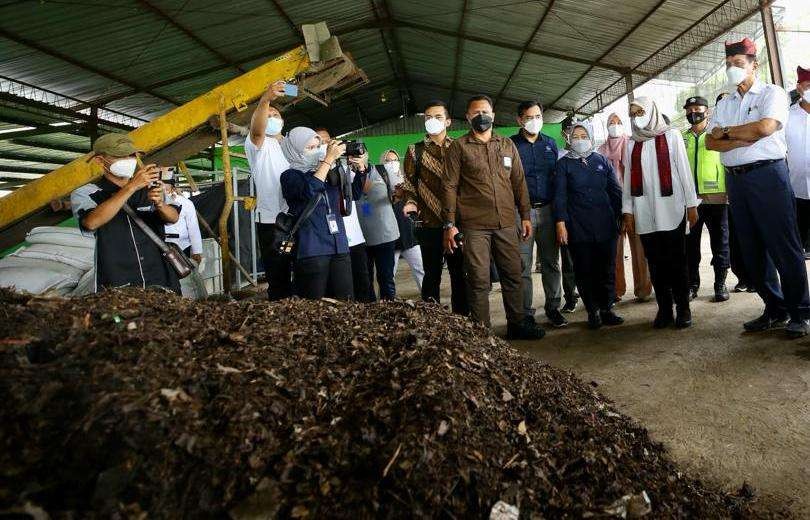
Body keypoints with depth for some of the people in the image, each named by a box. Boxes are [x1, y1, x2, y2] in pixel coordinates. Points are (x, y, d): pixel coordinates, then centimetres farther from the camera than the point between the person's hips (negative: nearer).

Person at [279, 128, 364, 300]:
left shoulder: (329, 174, 17)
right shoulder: (290, 176, 0)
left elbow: (354, 192, 22)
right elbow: (309, 191, -20)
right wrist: (329, 159, -14)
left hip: (340, 248, 5)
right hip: (311, 251, -5)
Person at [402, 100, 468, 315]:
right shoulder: (415, 150, 9)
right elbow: (409, 184, 9)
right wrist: (410, 202, -10)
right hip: (429, 223, 0)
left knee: (460, 273, 5)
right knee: (432, 274, 6)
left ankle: (462, 317, 17)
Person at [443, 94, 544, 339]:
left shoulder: (507, 145, 14)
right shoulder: (458, 147, 3)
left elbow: (518, 182, 15)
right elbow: (450, 187, -2)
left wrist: (525, 216, 10)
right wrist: (449, 224, -8)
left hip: (507, 223, 4)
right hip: (474, 226, -4)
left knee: (513, 275, 9)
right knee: (479, 280, -1)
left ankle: (516, 324, 24)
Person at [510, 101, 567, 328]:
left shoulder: (550, 144, 13)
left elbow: (557, 176, 16)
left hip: (547, 209, 4)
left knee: (551, 262, 8)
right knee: (523, 265, -1)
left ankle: (553, 307, 19)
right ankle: (526, 313, 7)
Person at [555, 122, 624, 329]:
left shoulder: (602, 161, 12)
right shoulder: (564, 164, 6)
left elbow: (615, 191, 13)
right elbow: (560, 195, 0)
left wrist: (623, 217, 7)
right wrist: (560, 223, -9)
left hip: (605, 225, 2)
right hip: (577, 227, -2)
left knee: (607, 269, 4)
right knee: (584, 271, 2)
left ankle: (606, 309, 16)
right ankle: (592, 311, 13)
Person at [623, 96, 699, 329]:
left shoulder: (671, 135, 6)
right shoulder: (632, 144, 13)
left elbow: (684, 170, 2)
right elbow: (628, 178, 11)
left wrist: (691, 204, -2)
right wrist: (627, 210, 5)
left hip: (671, 208, -2)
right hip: (644, 212, 3)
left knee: (676, 260, -2)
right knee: (655, 262, 3)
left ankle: (683, 308, 7)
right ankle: (664, 308, 9)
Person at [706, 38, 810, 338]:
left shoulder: (771, 93, 1)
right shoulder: (724, 104, 17)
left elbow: (765, 127, -17)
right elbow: (710, 143, 5)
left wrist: (726, 132, -3)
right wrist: (745, 139, -11)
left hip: (767, 174, -6)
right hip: (735, 179, 6)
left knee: (784, 246, -4)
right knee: (752, 249, 8)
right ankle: (775, 309, 19)